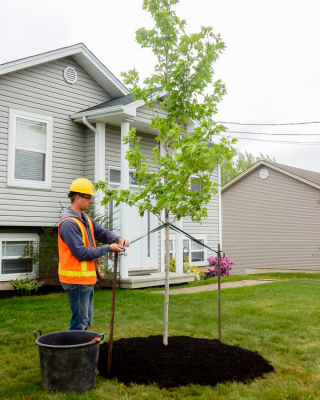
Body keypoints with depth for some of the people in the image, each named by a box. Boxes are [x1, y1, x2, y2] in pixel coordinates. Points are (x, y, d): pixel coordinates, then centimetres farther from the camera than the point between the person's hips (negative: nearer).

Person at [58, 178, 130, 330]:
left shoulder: (85, 219, 12)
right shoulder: (68, 223, -20)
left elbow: (102, 233, 16)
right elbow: (81, 253, -23)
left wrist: (118, 239, -6)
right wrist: (108, 248, -17)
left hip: (87, 279, 10)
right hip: (77, 280, -10)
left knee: (86, 321, 18)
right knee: (80, 322, -2)